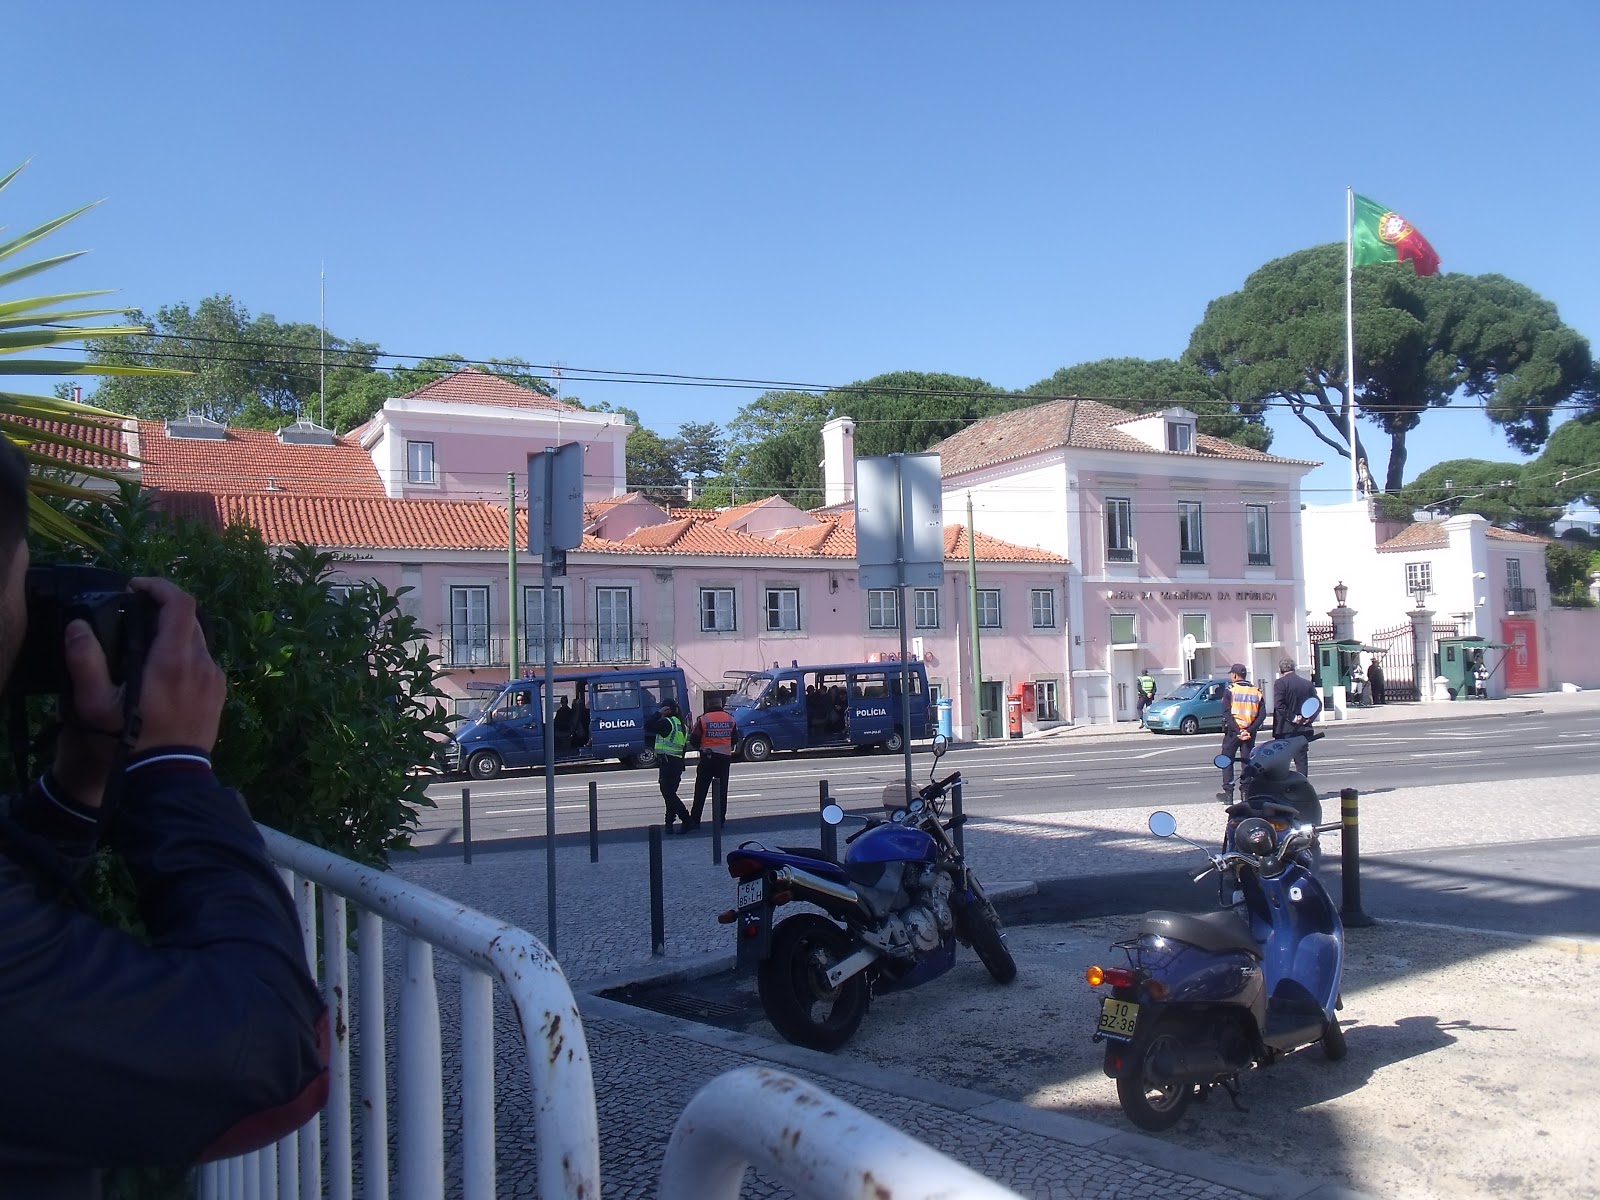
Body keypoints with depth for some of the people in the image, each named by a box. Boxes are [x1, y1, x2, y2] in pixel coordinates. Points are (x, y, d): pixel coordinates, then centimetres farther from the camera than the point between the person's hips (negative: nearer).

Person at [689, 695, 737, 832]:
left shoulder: (703, 719, -8)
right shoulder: (730, 719, 3)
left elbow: (693, 740, -5)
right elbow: (734, 740, 11)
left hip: (708, 758, -3)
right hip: (725, 758, 3)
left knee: (701, 790, 3)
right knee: (722, 790, 11)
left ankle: (694, 820, 0)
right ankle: (720, 819, 10)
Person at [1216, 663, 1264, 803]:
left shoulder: (1229, 690, -4)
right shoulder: (1257, 691, 7)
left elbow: (1226, 713, -13)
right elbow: (1262, 714, -2)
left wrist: (1237, 731, -14)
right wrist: (1250, 730, -8)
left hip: (1232, 731, -3)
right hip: (1250, 732, 3)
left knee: (1227, 761, 6)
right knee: (1247, 762, 10)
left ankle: (1228, 793, 2)